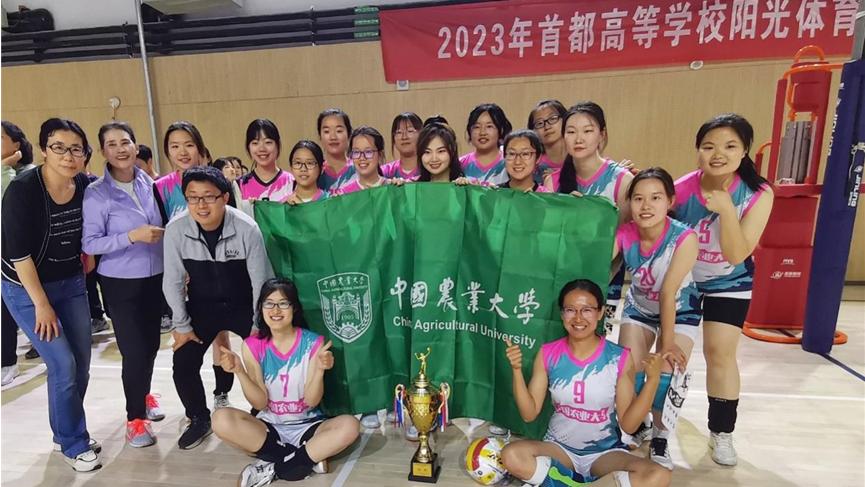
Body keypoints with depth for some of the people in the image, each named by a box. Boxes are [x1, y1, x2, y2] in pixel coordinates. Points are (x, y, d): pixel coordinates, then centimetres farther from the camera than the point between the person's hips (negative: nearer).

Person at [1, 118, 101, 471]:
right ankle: (75, 444, 13)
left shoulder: (88, 186, -9)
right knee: (63, 365, -6)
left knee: (81, 364, 8)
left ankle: (66, 433, 30)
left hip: (72, 283, 5)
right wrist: (41, 304, -16)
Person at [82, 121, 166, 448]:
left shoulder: (149, 183, 0)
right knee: (134, 350, -1)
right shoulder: (96, 193, -12)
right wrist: (132, 236, -25)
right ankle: (135, 417, 21)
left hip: (155, 277, 4)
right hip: (121, 283, -4)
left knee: (151, 344, 16)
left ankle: (144, 395, 43)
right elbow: (90, 244, -14)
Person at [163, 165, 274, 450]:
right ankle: (199, 419, 26)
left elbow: (260, 280, -15)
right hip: (202, 307, 2)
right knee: (183, 365, -2)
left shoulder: (247, 229, -25)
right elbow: (173, 281, -7)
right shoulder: (175, 230, -19)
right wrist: (181, 326, -2)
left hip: (243, 307, -2)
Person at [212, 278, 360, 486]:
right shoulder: (253, 346, -6)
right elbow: (260, 403, -8)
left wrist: (320, 370, -30)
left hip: (307, 426, -1)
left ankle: (273, 468, -19)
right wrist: (239, 371, -21)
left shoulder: (313, 343, -11)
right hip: (269, 427, 2)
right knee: (222, 420, -27)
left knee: (348, 425, -29)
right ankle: (309, 458, -20)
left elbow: (311, 401, -12)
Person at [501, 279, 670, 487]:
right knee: (512, 456, -29)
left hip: (606, 452, 0)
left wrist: (653, 379, -20)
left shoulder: (620, 358, -11)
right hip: (558, 448, 0)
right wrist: (517, 370, -18)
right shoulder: (548, 354, -7)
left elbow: (628, 424, -9)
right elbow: (529, 413, -4)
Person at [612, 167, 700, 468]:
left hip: (680, 311, -2)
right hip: (638, 308, 3)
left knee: (666, 373, -15)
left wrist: (668, 342, -22)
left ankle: (660, 438, 14)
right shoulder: (624, 234, -24)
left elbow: (668, 294, -29)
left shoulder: (684, 237, -32)